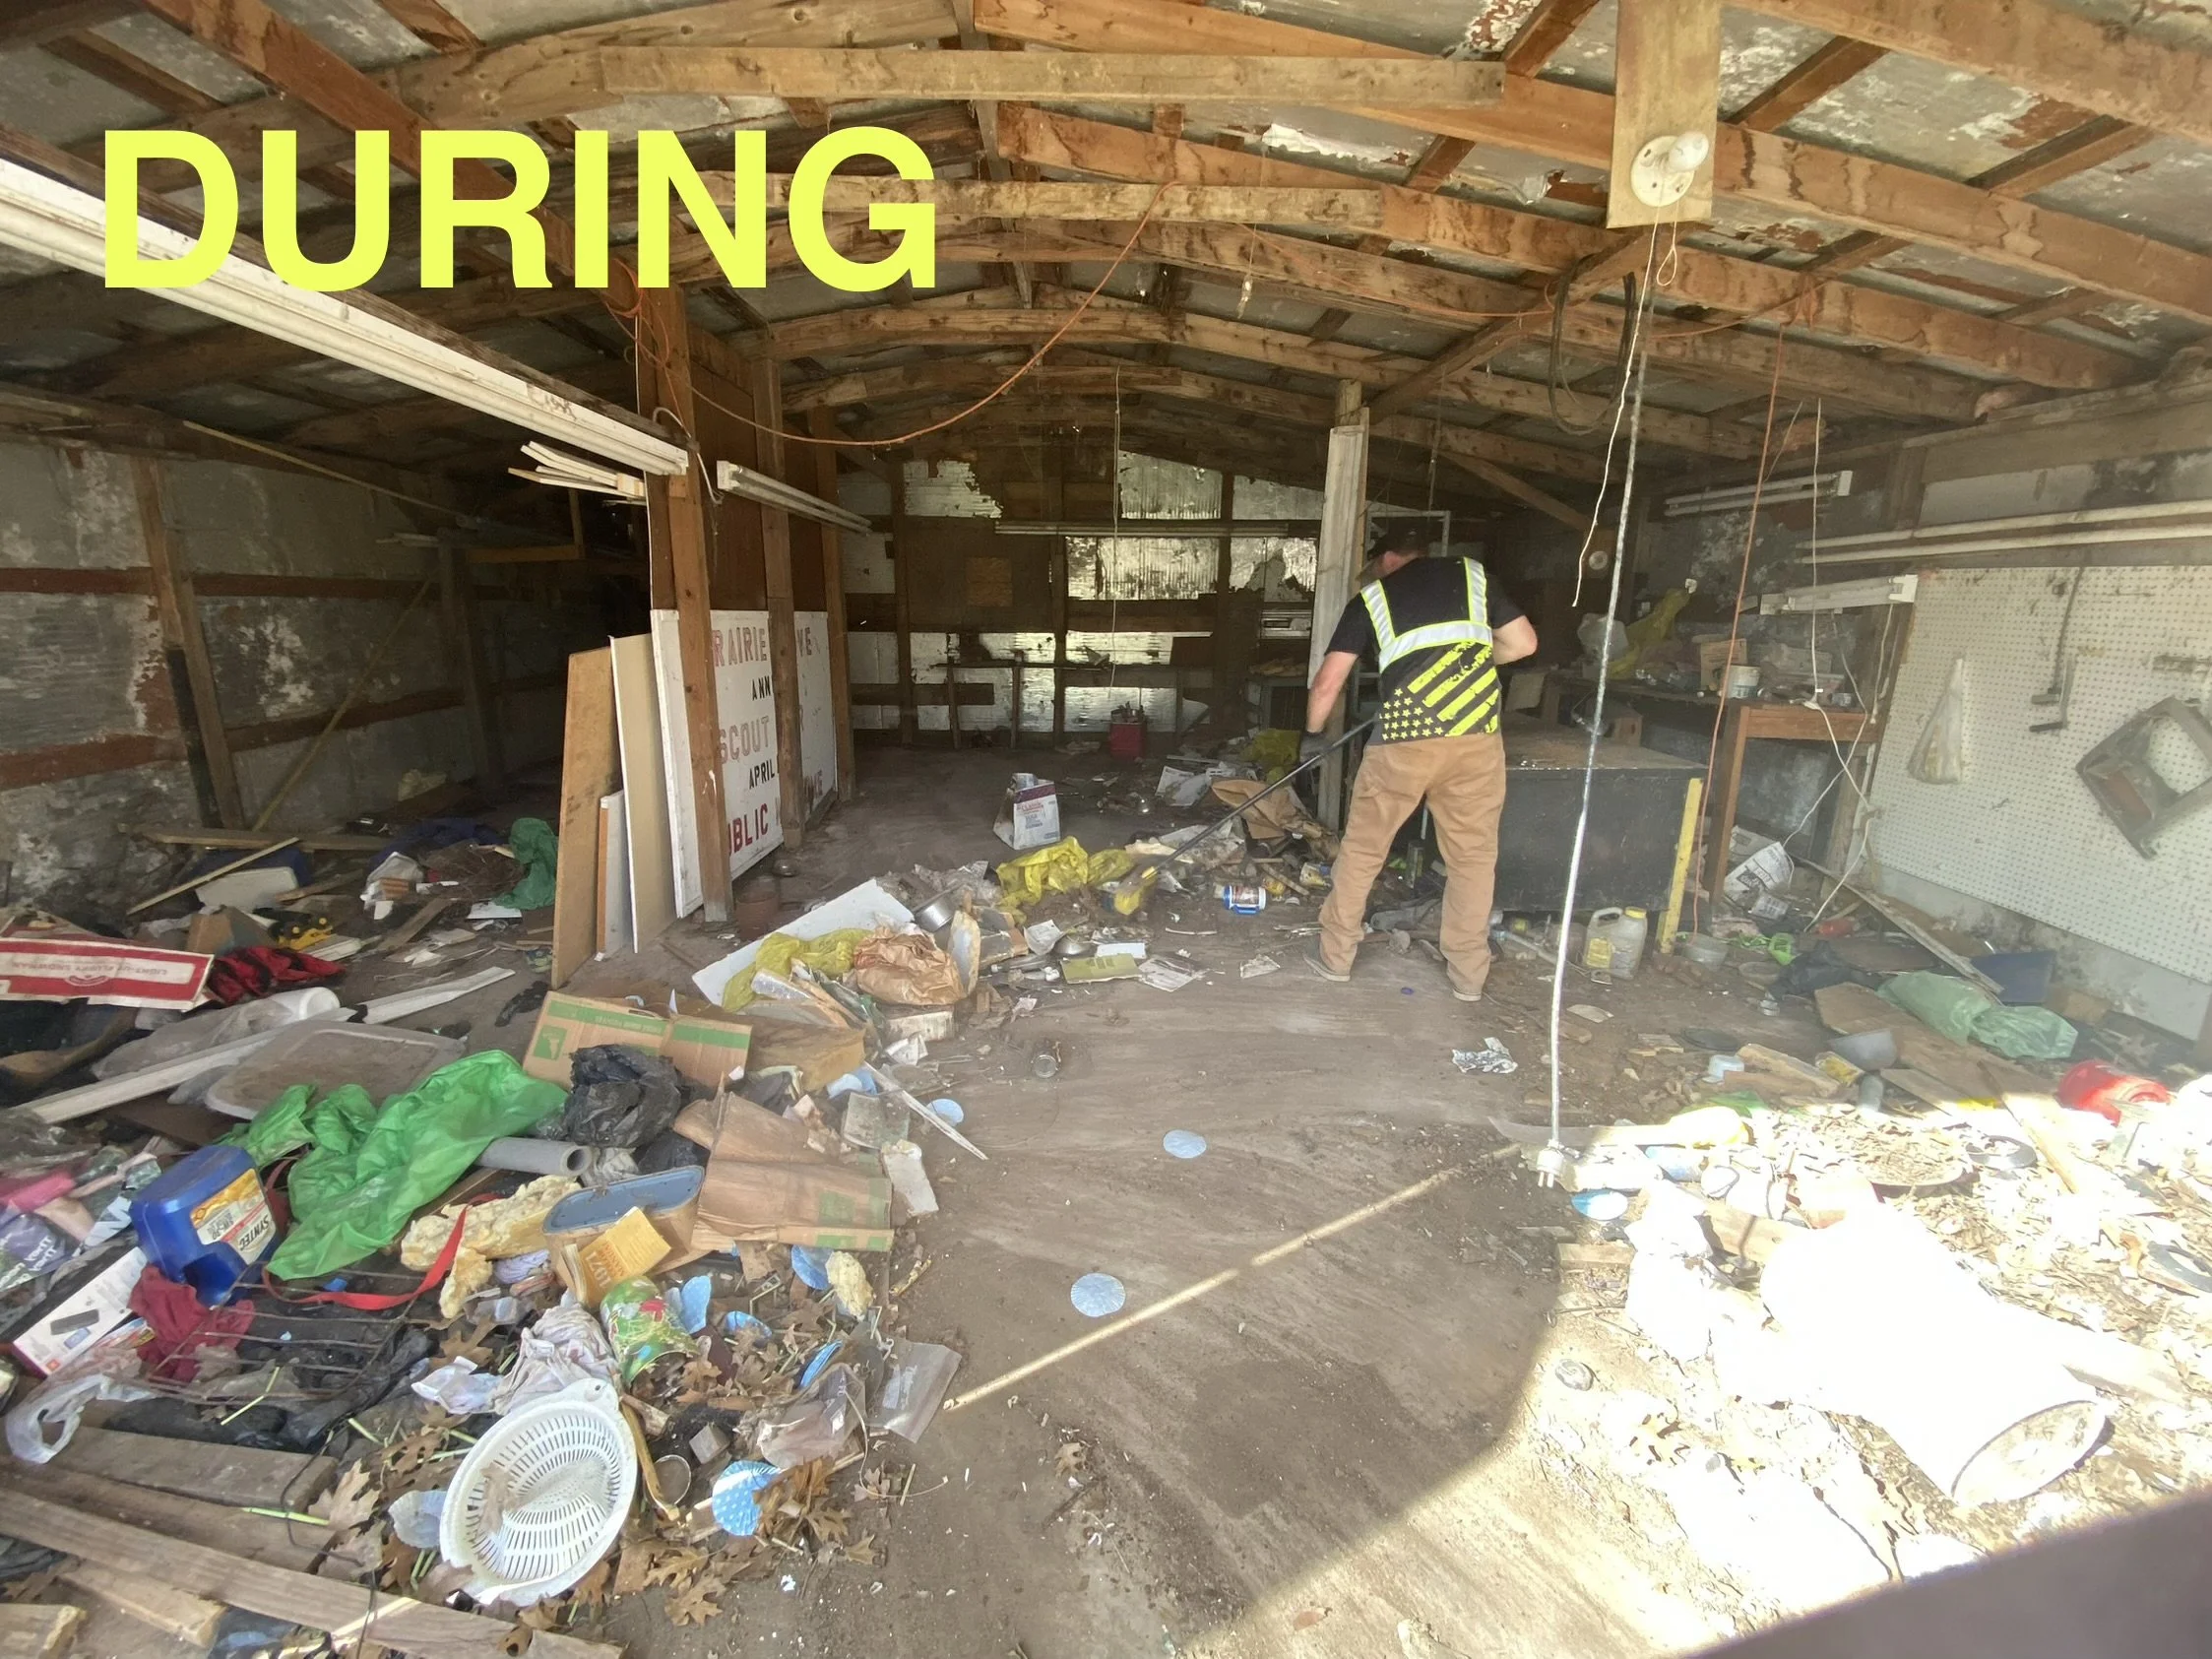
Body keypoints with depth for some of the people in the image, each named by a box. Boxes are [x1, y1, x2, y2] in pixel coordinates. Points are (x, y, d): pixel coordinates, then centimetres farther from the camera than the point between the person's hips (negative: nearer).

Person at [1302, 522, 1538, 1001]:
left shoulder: (1372, 596, 14)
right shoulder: (1473, 574, 18)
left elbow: (1328, 682, 9)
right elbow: (1523, 642, 17)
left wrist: (1313, 735, 25)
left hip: (1405, 737, -1)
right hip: (1476, 735, 2)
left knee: (1362, 848, 14)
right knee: (1473, 855, 15)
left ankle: (1334, 955, 24)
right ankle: (1468, 974, 23)